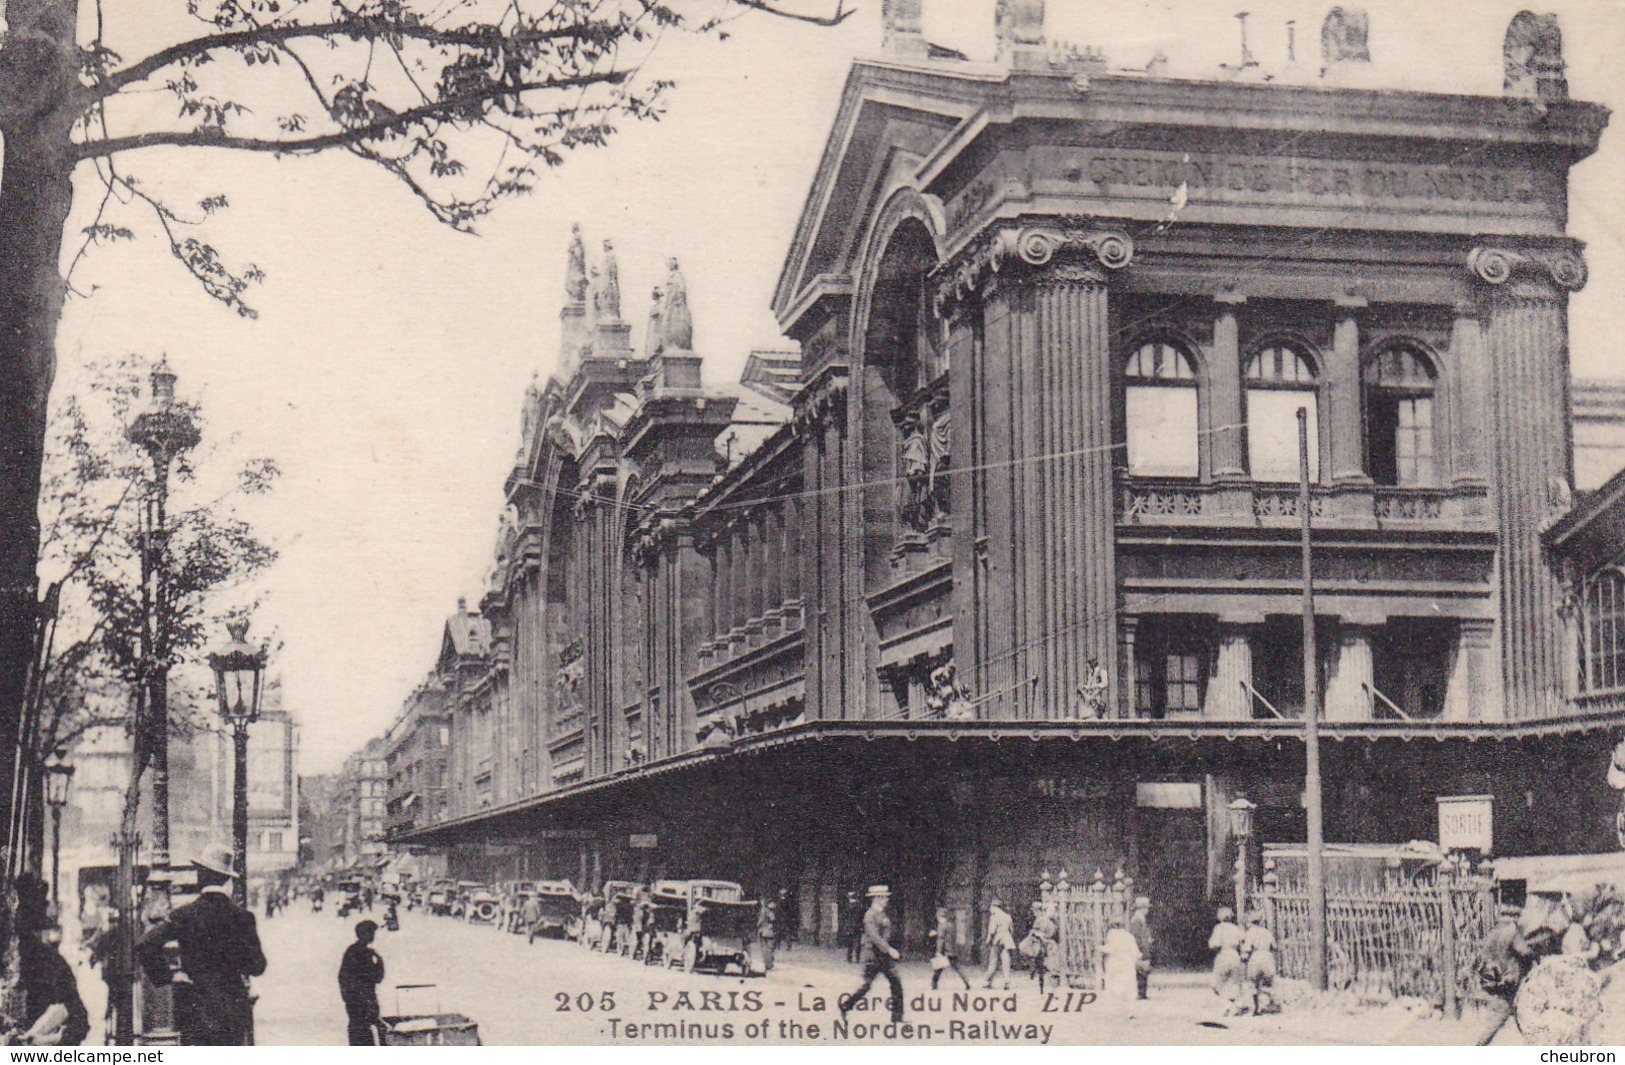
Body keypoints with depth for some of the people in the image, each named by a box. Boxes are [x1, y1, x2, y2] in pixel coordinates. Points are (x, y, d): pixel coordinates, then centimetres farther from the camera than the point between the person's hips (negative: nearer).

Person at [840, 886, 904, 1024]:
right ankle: (845, 1006, 15)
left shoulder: (883, 914, 13)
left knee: (896, 984, 1)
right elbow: (874, 936, -27)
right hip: (873, 956, -8)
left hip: (884, 956, 8)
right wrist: (889, 949, -33)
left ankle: (897, 1017, 4)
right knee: (866, 985, -3)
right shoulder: (870, 916, -15)